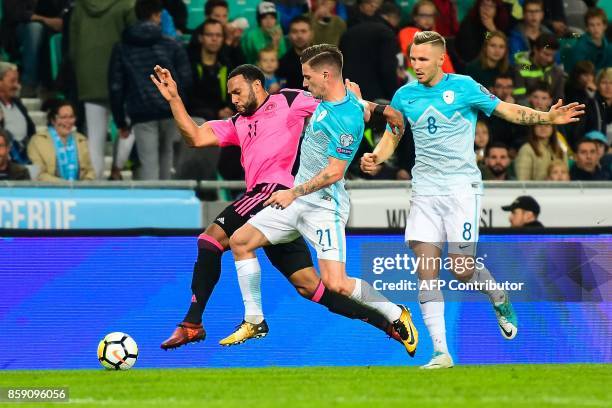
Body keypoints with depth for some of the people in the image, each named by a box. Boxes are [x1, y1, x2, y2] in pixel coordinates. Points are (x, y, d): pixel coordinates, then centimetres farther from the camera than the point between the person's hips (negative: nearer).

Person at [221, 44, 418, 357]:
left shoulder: (347, 120, -23)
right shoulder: (325, 100, 4)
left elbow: (333, 173, -24)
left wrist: (294, 193, -21)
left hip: (325, 205, -10)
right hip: (297, 199, 10)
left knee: (335, 283, -19)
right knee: (240, 241, 7)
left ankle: (397, 316, 3)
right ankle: (254, 322, 16)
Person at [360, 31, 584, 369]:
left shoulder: (464, 87, -3)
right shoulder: (404, 96, 7)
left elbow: (506, 110, 1)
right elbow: (391, 136, 17)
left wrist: (547, 117, -13)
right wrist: (375, 158, -4)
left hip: (461, 186, -3)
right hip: (424, 191, 4)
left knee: (462, 269, -8)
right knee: (426, 270, -7)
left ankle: (500, 301, 27)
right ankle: (441, 351, -5)